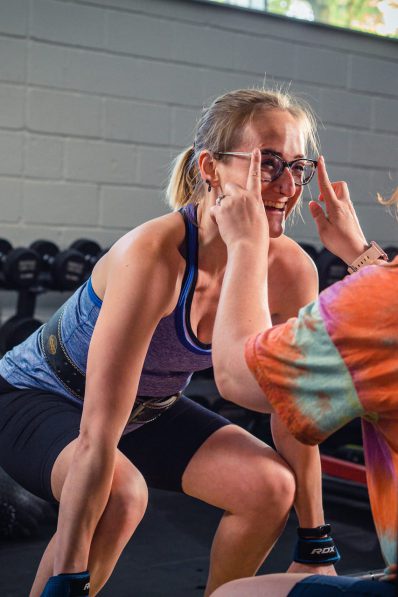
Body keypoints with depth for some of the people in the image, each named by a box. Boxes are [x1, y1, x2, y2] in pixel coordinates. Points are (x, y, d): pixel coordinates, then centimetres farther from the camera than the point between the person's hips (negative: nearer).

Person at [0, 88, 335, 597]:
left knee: (271, 486, -11)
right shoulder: (153, 256, -36)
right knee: (121, 493, -34)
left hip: (149, 409, 6)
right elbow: (96, 439, -37)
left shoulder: (291, 270, -18)